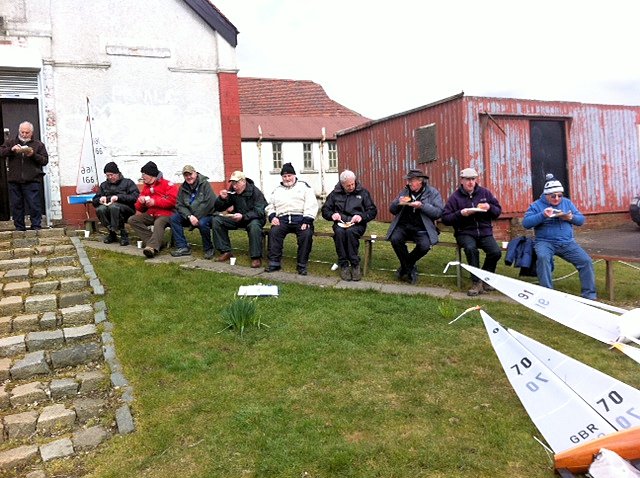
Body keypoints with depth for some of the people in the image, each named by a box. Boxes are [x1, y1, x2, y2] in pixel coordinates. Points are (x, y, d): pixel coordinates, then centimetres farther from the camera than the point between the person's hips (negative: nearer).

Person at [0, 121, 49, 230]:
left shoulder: (38, 145, 11)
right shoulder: (10, 143, 16)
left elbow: (45, 160, 3)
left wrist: (33, 155, -13)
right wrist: (11, 149, -12)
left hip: (32, 181, -2)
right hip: (14, 181, 3)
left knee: (34, 205, -6)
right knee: (16, 205, 5)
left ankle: (36, 227, 1)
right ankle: (19, 228, 12)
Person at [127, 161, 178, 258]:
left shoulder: (167, 184, -4)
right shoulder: (146, 187, 17)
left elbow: (172, 200, -17)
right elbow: (139, 207, 22)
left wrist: (155, 202, -15)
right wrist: (141, 201, -4)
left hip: (165, 213, -8)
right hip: (151, 214, 8)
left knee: (159, 223, -38)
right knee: (132, 220, -10)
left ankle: (152, 247, -47)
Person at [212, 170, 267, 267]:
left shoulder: (255, 192, -16)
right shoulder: (232, 192, -1)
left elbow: (259, 212, -26)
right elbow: (218, 208, 5)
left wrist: (243, 216, -39)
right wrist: (222, 199, -17)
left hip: (253, 218, -5)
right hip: (238, 218, 6)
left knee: (254, 225, -40)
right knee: (217, 220, -12)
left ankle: (256, 257, -28)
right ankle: (225, 251, -8)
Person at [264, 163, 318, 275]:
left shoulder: (304, 186, 13)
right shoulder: (277, 190, 25)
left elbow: (311, 205, 1)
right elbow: (269, 206, 22)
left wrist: (307, 221, -13)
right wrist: (272, 217, -2)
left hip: (300, 218, -2)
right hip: (283, 219, 3)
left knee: (306, 234, -30)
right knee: (273, 232, -26)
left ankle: (302, 265, -20)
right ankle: (274, 262, -19)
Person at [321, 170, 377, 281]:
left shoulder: (363, 192, 11)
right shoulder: (335, 193, 14)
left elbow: (373, 211, 8)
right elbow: (325, 210, 17)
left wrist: (362, 216, -11)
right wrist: (332, 215, -6)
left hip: (357, 224, -1)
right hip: (340, 223, 1)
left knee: (350, 232, -36)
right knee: (339, 232, -35)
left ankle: (355, 264, -26)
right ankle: (344, 265, -27)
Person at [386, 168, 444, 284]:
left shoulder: (433, 193, 3)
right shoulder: (404, 191, 15)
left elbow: (438, 212, -8)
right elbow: (392, 210, 16)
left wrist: (422, 206, -19)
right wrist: (398, 202, -6)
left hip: (421, 229, -3)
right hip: (403, 226, 3)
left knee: (425, 245, -30)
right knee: (395, 239, -28)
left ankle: (406, 266, 0)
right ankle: (410, 269, -5)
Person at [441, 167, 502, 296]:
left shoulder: (485, 192, 10)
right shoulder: (455, 197, 2)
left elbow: (498, 211, 12)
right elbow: (445, 219, -2)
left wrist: (489, 207, -10)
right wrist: (460, 214, -18)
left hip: (485, 231, 3)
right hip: (465, 233, -2)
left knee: (496, 252, -23)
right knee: (471, 249, -34)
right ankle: (476, 283, -20)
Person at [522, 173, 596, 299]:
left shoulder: (567, 202, 15)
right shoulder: (537, 205, 3)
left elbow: (581, 220, 12)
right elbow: (525, 223, -9)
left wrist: (571, 217, -11)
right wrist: (543, 215, -21)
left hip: (567, 242, 4)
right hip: (545, 242, -4)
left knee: (586, 261, -12)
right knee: (543, 257, -35)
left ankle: (589, 295, 1)